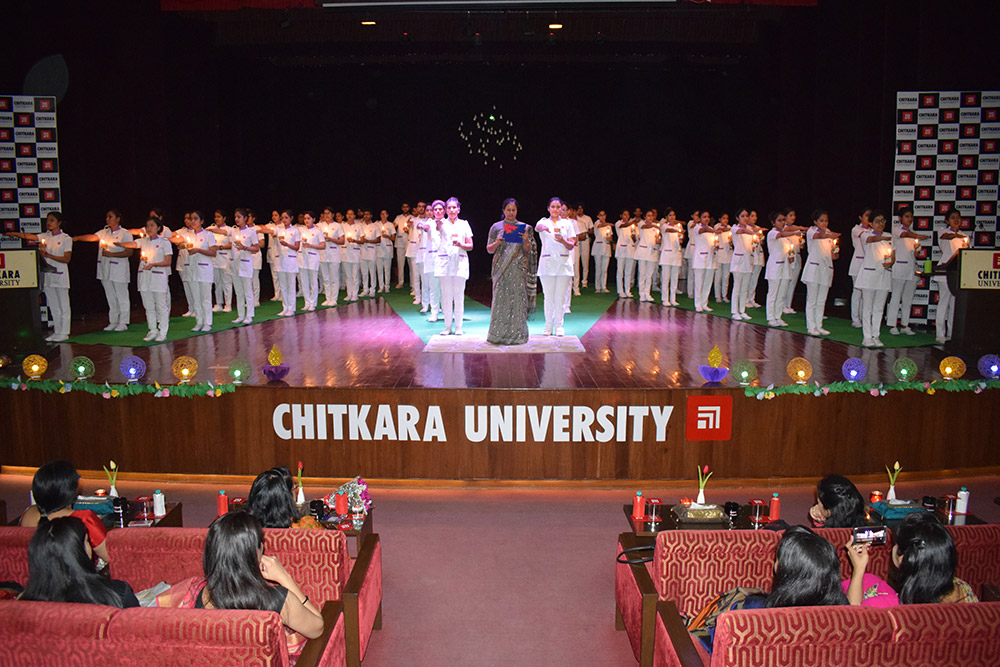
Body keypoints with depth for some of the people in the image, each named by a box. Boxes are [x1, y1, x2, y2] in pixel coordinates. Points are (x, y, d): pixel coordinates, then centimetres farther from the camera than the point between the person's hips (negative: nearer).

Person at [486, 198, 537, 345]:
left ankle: (516, 333, 3)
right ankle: (499, 334, 2)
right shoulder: (496, 227, 8)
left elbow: (528, 251, 6)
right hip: (501, 267, 0)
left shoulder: (524, 227, 8)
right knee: (501, 298, -3)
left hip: (518, 268, 0)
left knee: (517, 298, -3)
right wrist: (497, 243, -11)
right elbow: (489, 250, 8)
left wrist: (526, 241, -13)